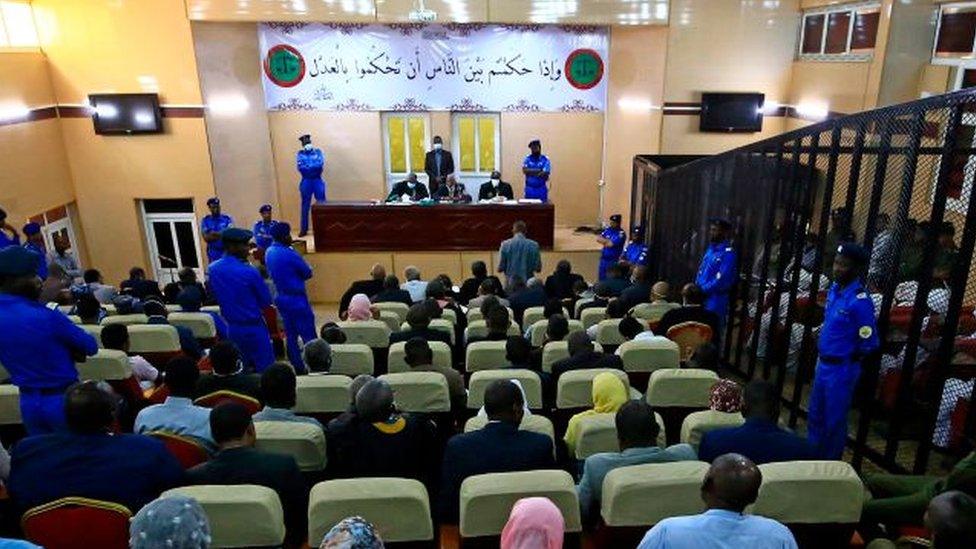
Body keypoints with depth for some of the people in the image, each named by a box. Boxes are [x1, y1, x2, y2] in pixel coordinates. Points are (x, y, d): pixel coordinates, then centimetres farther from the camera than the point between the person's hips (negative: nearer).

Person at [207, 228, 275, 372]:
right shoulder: (249, 271, -21)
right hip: (254, 328, -6)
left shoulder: (212, 269, -2)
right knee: (265, 370, 3)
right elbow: (267, 301, -10)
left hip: (232, 328, 6)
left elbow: (216, 297, 12)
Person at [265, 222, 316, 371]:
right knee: (309, 336, -1)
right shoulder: (289, 254, -21)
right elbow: (308, 273, -13)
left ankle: (298, 367, 20)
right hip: (296, 298, -8)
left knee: (290, 335, 13)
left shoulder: (269, 252, 5)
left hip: (280, 298, 9)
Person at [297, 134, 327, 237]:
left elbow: (321, 165, -9)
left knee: (321, 204, -1)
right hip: (306, 182, 0)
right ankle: (304, 229, 10)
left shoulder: (318, 152, 7)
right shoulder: (300, 154, 8)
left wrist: (307, 167, -9)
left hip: (318, 181, 0)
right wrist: (314, 167, -10)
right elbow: (300, 167, -7)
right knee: (305, 205, 4)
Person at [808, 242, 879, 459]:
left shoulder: (860, 300, -22)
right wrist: (823, 355, 13)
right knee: (815, 415, 20)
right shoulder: (834, 289, 3)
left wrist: (848, 358, -5)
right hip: (823, 364, 8)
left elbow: (870, 343, -18)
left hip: (841, 369, -8)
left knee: (834, 420, 7)